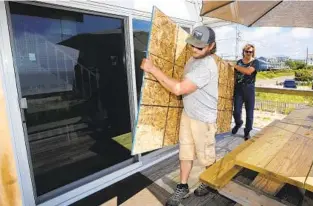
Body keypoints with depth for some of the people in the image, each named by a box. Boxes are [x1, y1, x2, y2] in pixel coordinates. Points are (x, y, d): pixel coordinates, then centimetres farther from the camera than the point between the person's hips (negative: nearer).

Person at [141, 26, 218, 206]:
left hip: (203, 119, -8)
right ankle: (182, 188, 31)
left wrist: (153, 69, -29)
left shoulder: (206, 67, -27)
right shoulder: (194, 58, 4)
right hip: (187, 114, 8)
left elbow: (178, 89, -32)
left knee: (207, 156, 14)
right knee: (185, 152, 14)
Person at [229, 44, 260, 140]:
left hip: (249, 90, -2)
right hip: (238, 89, 2)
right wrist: (233, 86, 9)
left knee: (249, 112, 5)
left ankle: (247, 131, 22)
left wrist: (235, 66, -18)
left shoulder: (255, 62, -3)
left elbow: (248, 71, -23)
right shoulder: (239, 61, 10)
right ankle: (238, 123, 30)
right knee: (236, 111, -3)